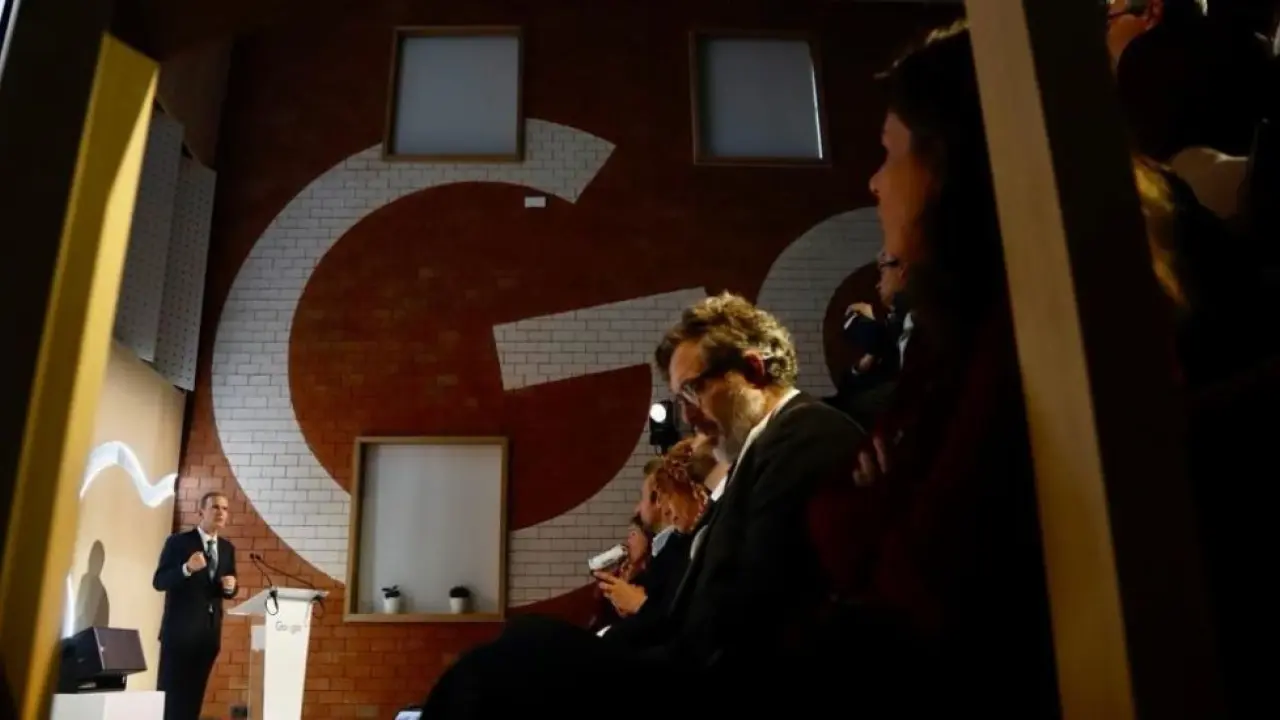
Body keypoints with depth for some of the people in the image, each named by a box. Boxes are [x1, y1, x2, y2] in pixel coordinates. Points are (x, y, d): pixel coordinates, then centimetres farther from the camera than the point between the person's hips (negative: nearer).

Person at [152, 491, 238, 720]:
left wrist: (230, 587, -8)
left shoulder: (227, 548, 12)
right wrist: (187, 568, -27)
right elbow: (159, 582, -10)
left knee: (194, 694, 9)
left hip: (209, 631, 5)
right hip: (181, 630, -5)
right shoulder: (178, 541, -4)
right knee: (169, 692, -2)